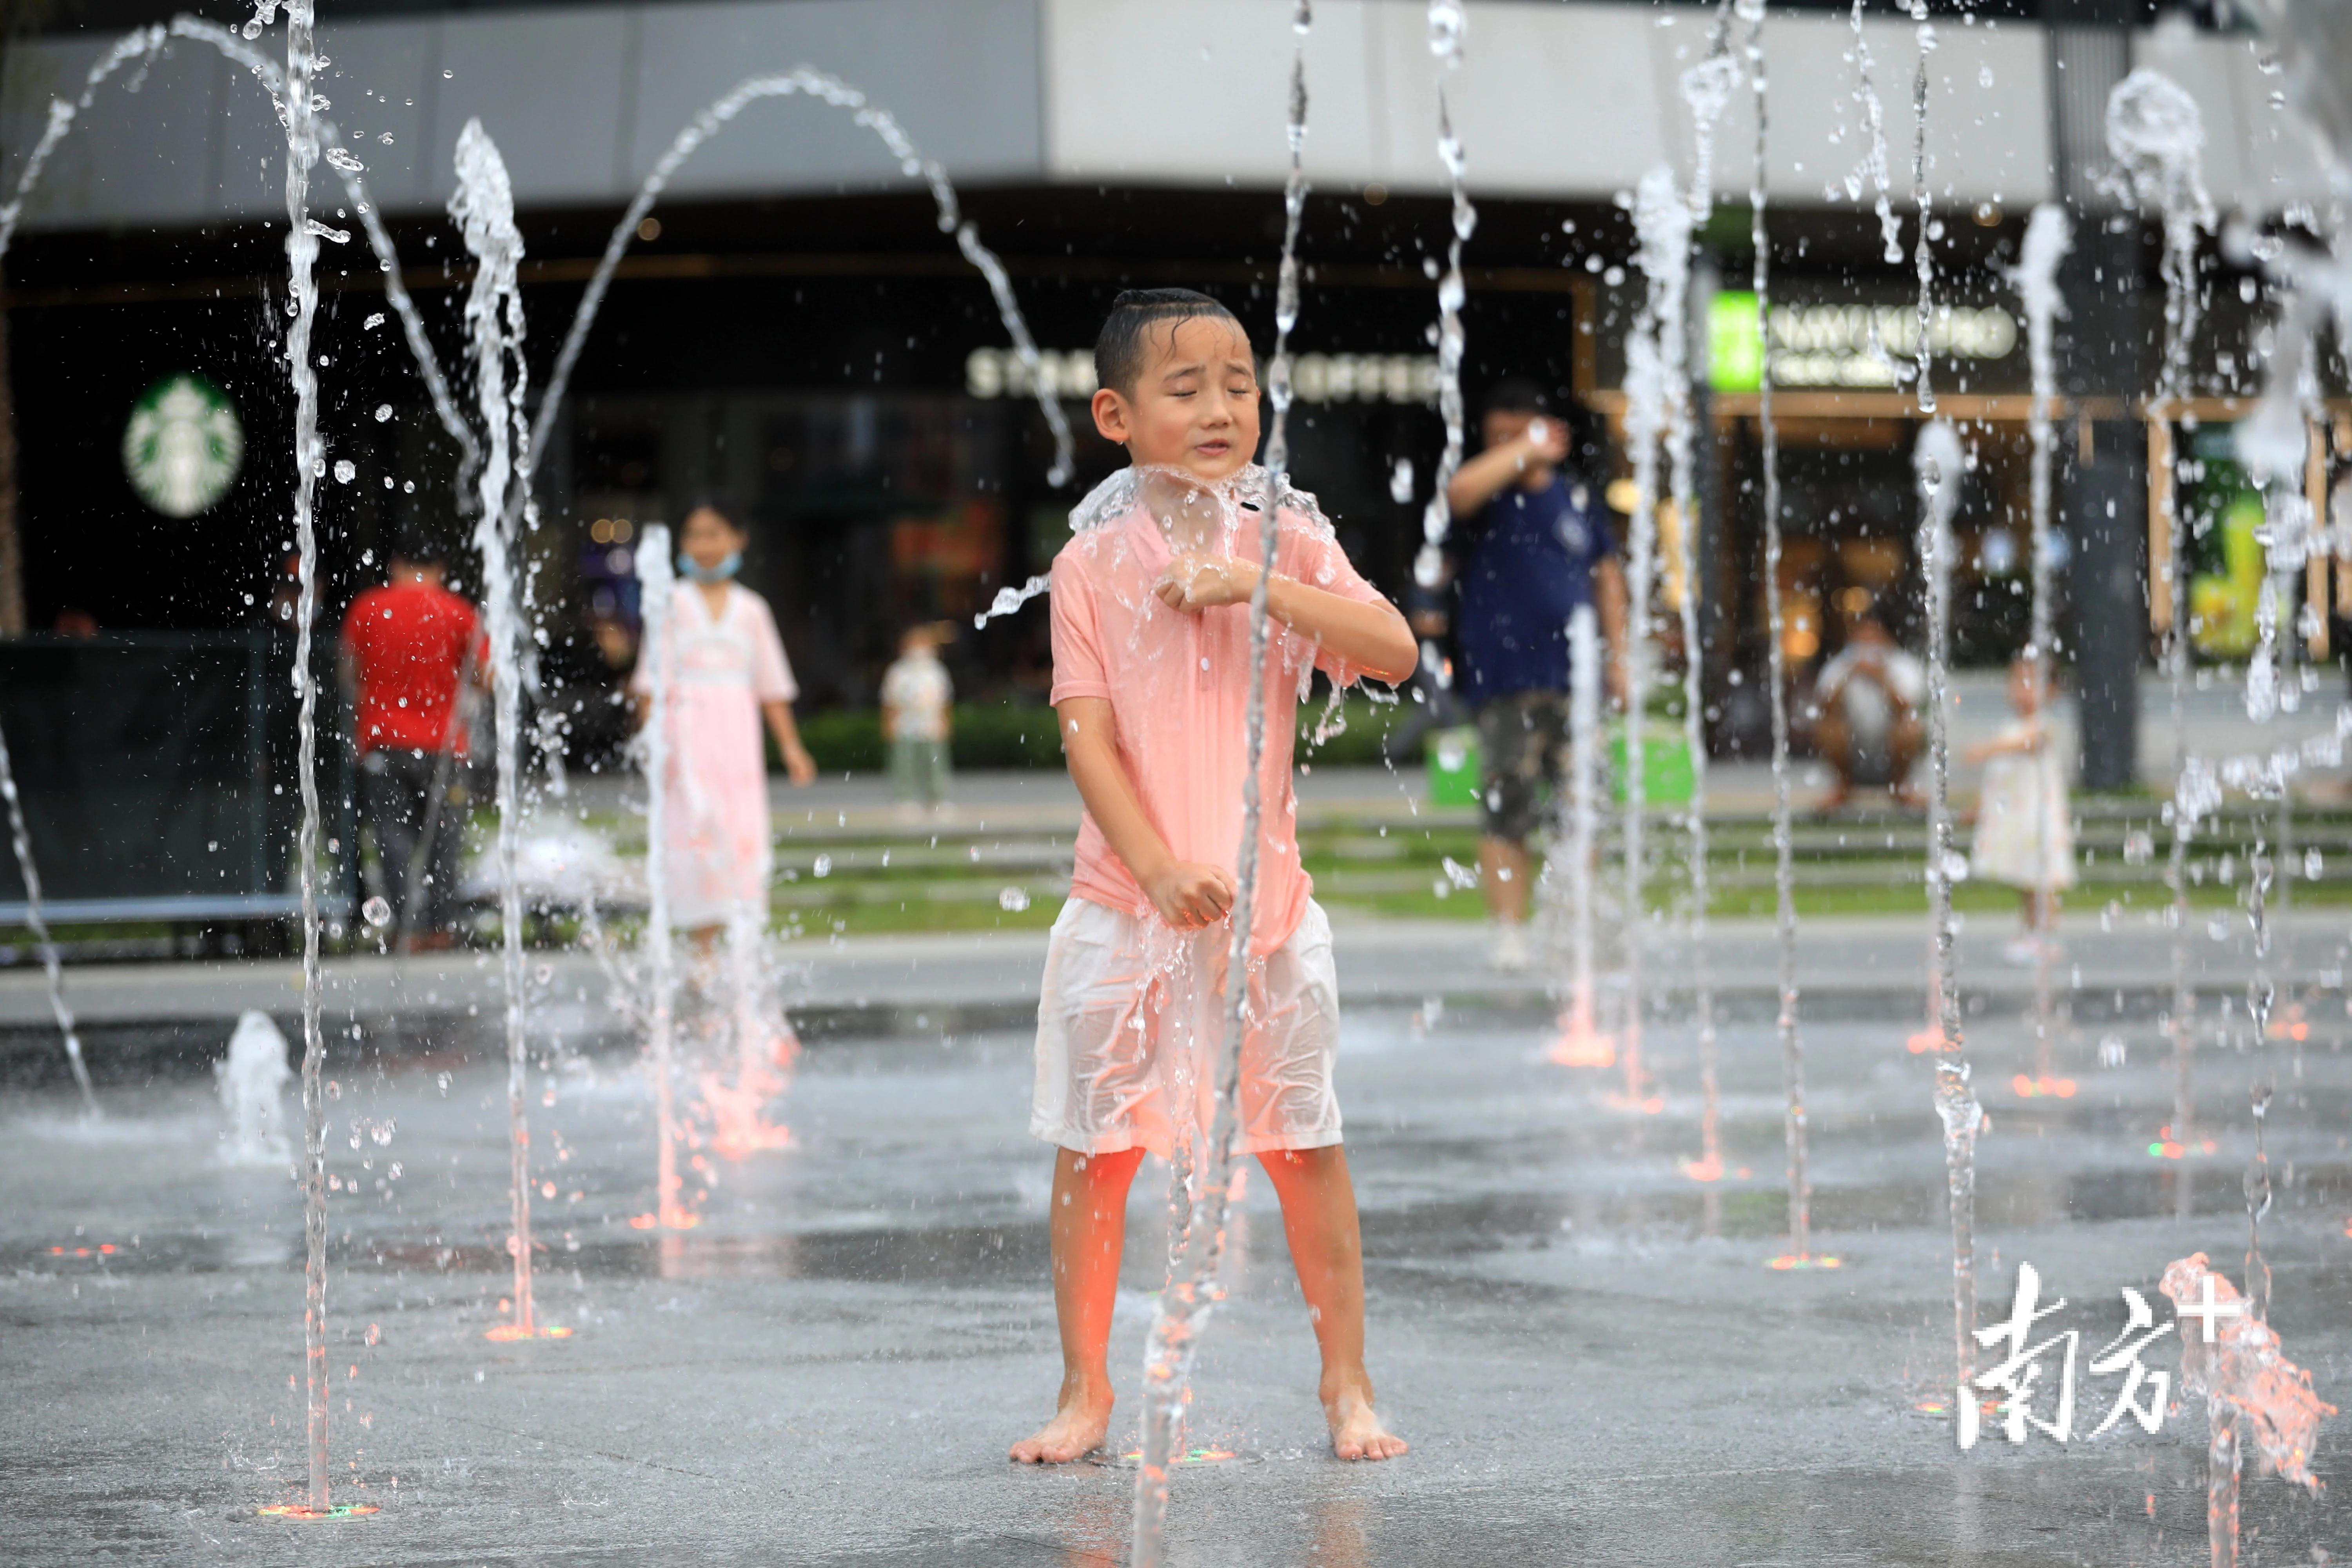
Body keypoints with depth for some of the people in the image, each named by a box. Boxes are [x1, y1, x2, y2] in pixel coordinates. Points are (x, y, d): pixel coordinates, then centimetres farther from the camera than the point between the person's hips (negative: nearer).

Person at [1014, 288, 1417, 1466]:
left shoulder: (1284, 541, 2)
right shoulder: (1094, 564, -3)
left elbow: (1395, 653, -11)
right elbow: (1088, 738, -8)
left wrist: (1264, 588, -21)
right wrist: (1158, 867, -20)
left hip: (1266, 900, 1)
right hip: (1126, 904, -1)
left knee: (1306, 1147, 5)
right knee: (1093, 1149, 3)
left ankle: (1346, 1385, 15)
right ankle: (1085, 1391, 15)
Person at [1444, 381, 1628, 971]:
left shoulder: (1576, 498, 13)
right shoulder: (1490, 496, 1)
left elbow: (1607, 574, 20)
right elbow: (1461, 491, -25)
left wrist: (1620, 654, 14)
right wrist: (1524, 453, -18)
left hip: (1575, 677, 4)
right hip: (1506, 679, -4)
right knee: (1506, 810, -8)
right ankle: (1508, 931, -6)